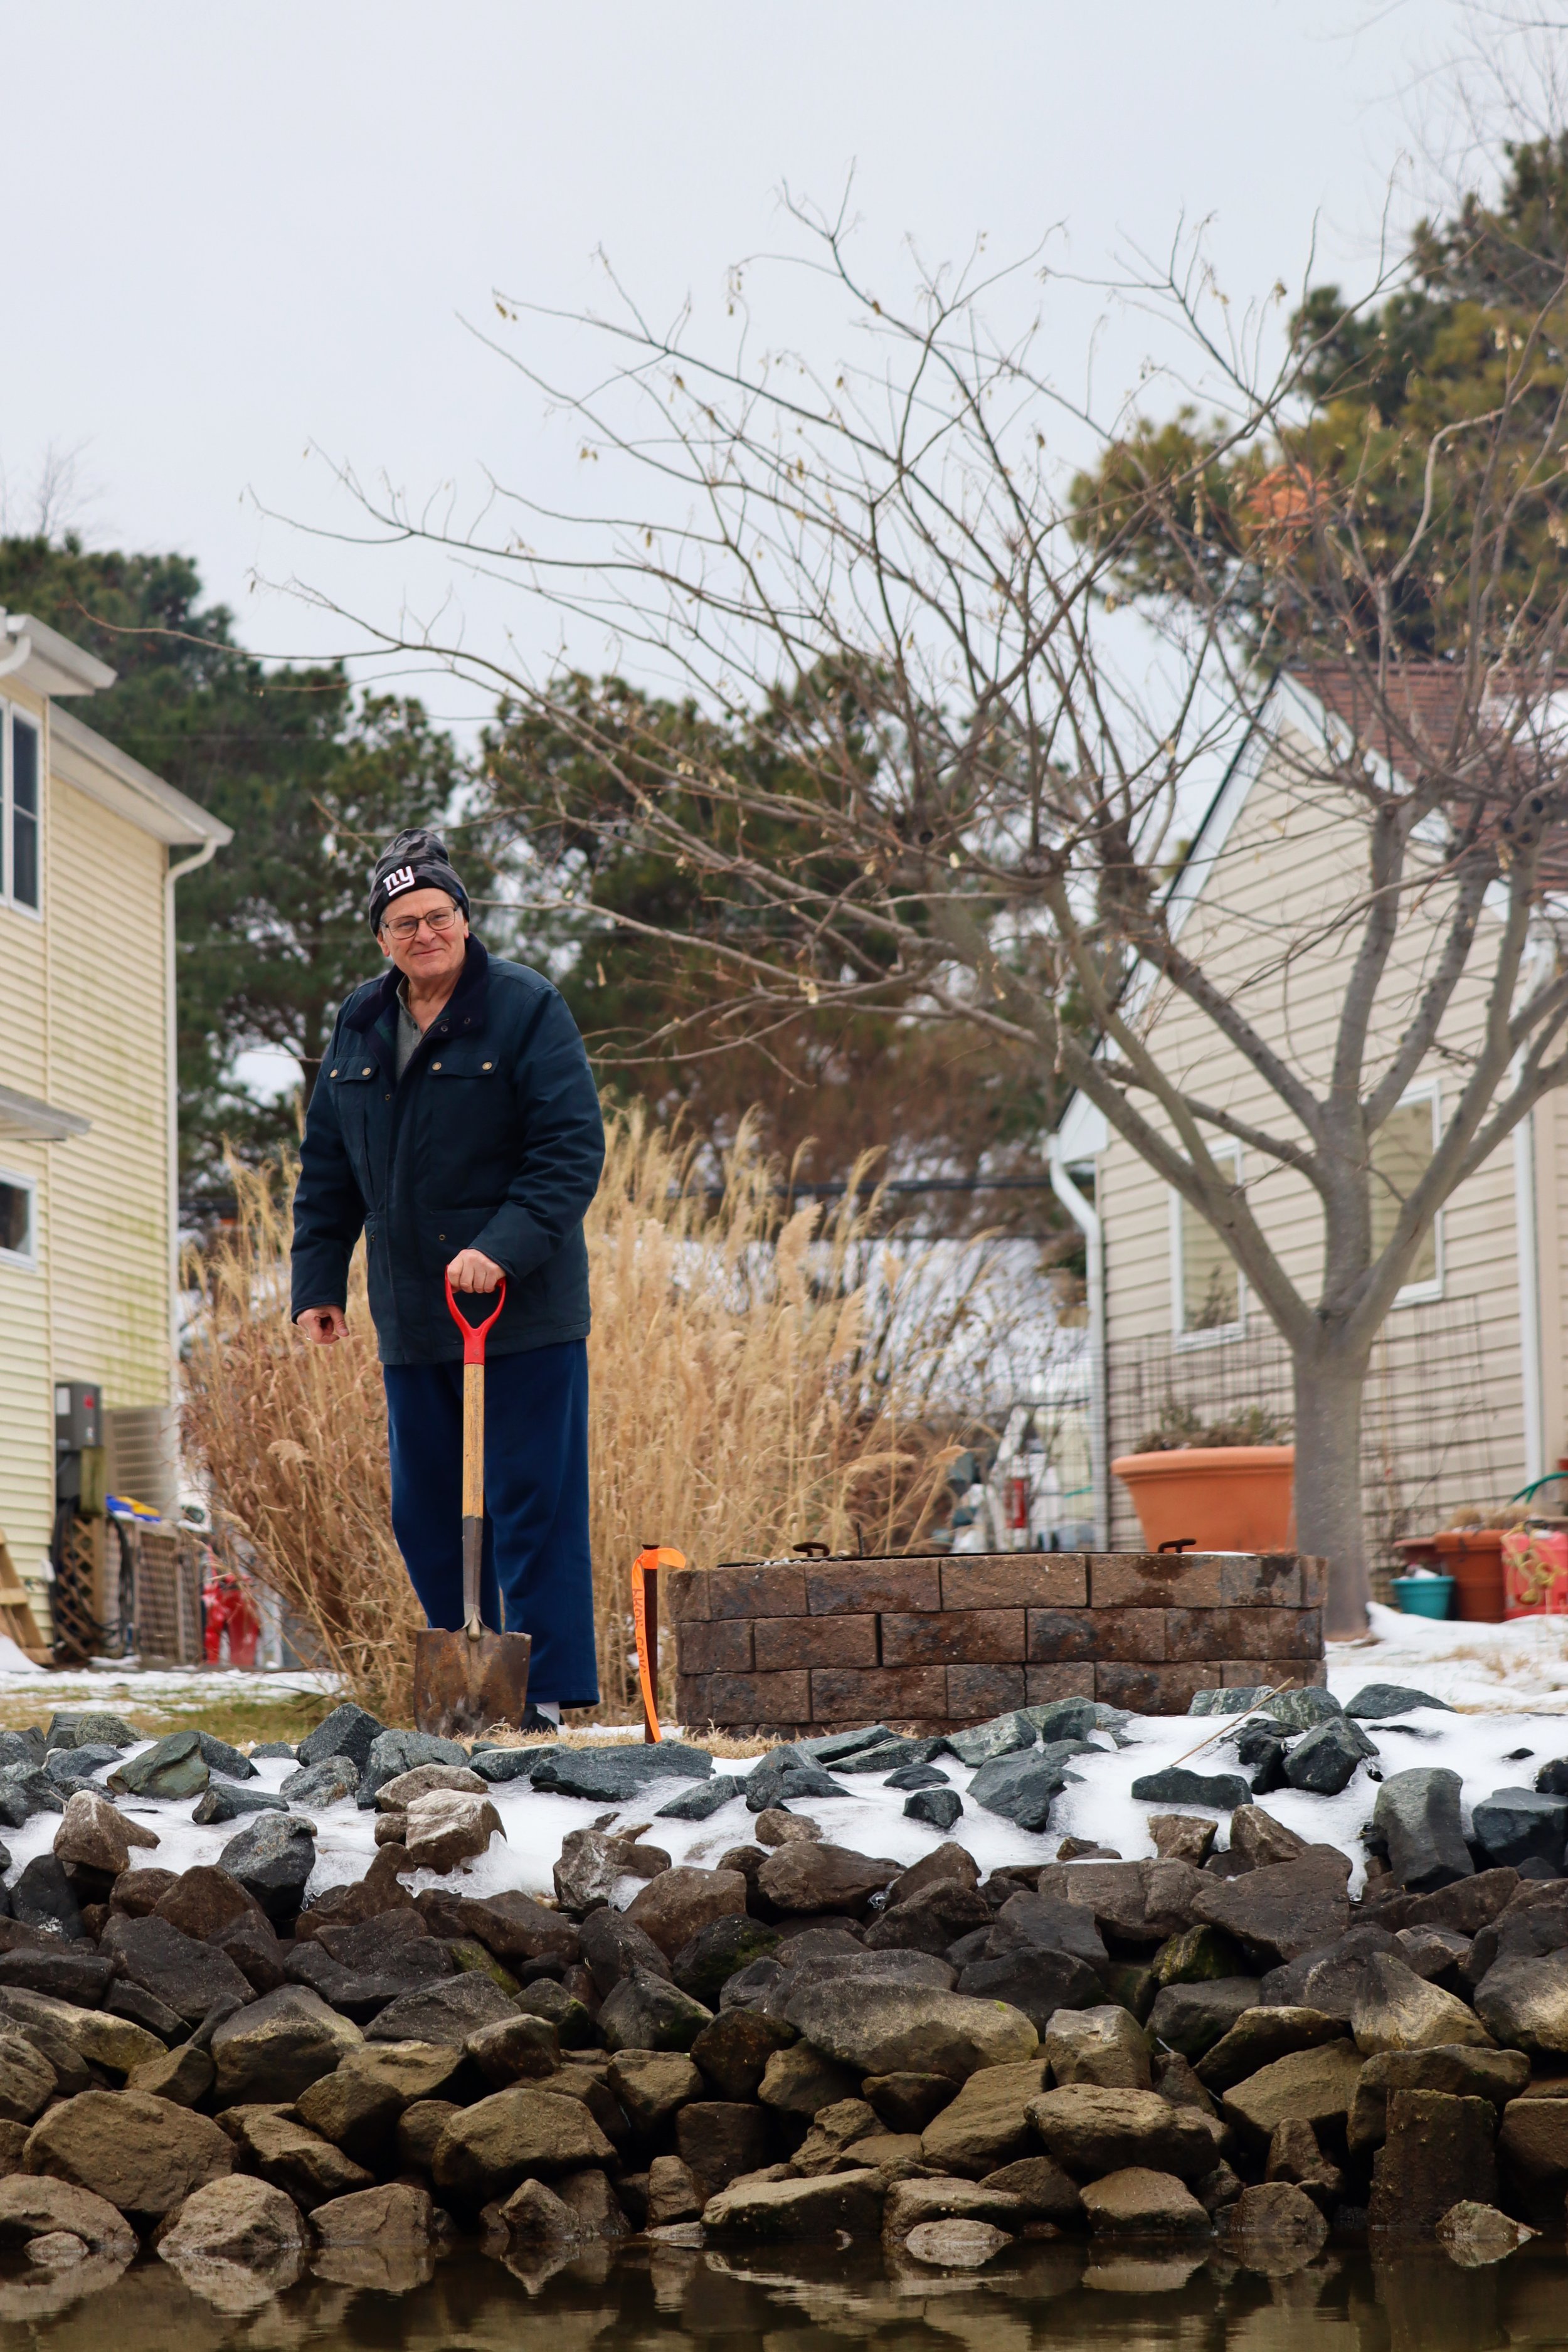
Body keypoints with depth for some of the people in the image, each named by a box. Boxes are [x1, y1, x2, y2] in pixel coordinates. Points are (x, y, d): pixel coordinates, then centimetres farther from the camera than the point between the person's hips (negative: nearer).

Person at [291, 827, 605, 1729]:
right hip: (412, 1318, 6)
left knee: (531, 1502, -5)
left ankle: (548, 1689, -1)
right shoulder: (359, 1027, 11)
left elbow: (573, 1148, -13)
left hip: (526, 1313, -6)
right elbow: (328, 1170, 18)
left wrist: (503, 1248, -23)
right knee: (426, 1511, 9)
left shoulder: (526, 1009, -7)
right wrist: (319, 1280, 11)